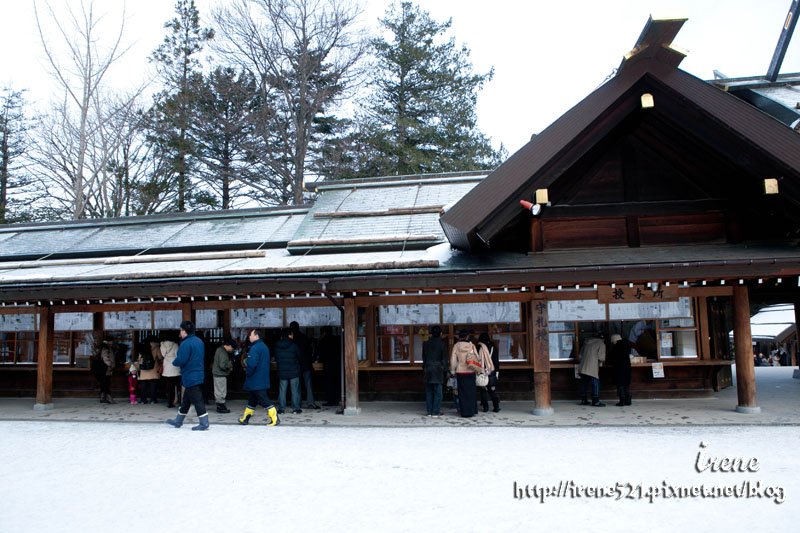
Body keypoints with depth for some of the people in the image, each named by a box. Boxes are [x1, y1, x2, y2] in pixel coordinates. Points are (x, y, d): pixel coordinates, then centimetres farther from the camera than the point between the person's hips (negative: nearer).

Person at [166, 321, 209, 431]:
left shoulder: (186, 344, -17)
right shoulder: (199, 341, 12)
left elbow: (181, 360, -20)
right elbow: (202, 357, 17)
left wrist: (174, 363, 0)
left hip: (190, 377, -9)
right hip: (199, 375, 9)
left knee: (197, 400, -6)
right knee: (186, 400, 19)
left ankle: (204, 423, -5)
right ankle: (178, 421, 30)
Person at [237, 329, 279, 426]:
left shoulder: (255, 348, -18)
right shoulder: (264, 346, 14)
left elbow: (252, 364, -27)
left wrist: (248, 373, -10)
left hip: (256, 381, -10)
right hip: (263, 380, 10)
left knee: (263, 400, -8)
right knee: (252, 400, 18)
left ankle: (275, 419, -10)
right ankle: (245, 418, 28)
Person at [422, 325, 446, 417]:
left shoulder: (425, 344, 4)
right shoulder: (442, 344, -7)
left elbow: (423, 358, 7)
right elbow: (443, 359, -6)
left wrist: (424, 369, 13)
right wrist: (444, 369, 6)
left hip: (427, 369, 4)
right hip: (438, 369, -4)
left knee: (429, 392, 10)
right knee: (437, 392, 1)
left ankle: (429, 411, 13)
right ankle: (436, 412, 1)